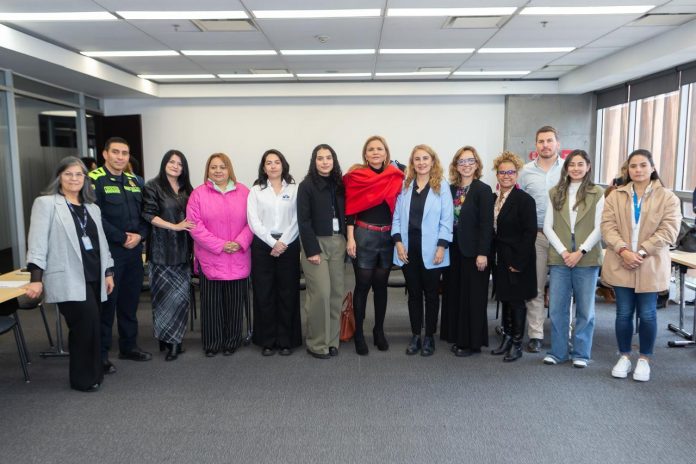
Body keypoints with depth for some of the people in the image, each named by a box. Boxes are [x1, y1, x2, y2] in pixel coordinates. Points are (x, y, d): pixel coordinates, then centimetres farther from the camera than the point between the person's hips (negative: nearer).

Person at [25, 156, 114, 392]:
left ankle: (92, 371, 23)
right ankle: (84, 378, 6)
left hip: (93, 276, 6)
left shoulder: (91, 207, 18)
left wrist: (108, 271, 16)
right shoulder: (46, 203, 0)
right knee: (87, 324, -10)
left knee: (89, 325, 8)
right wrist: (36, 277, -14)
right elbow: (38, 241, -7)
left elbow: (101, 241, 20)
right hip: (69, 279, -6)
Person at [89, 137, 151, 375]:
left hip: (134, 251, 6)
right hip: (108, 251, -6)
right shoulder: (94, 180, -8)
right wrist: (122, 238, -15)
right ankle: (101, 353, 11)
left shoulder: (135, 181, 13)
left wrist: (139, 235, -4)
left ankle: (129, 346, 28)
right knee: (107, 302, -1)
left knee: (130, 301, 14)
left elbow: (144, 213, 13)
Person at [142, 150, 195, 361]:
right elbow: (149, 215, -9)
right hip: (162, 250, -5)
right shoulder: (153, 186, -1)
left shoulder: (186, 189, 14)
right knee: (166, 295, -3)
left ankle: (173, 338, 13)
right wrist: (175, 226, -13)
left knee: (182, 294, 3)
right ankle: (170, 339, 10)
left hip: (183, 249, 5)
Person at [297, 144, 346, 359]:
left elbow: (345, 215, 10)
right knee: (320, 294, -7)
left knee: (336, 293, 6)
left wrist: (345, 242, 2)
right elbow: (303, 221, -9)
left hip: (338, 242, 5)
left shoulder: (340, 184, 10)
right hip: (316, 243, -5)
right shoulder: (306, 186, -4)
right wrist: (311, 250, -14)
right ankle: (316, 343, 7)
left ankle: (332, 340, 18)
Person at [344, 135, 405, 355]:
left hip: (388, 237, 3)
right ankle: (359, 333, 16)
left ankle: (379, 331, 25)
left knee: (381, 285, 11)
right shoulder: (356, 176, -4)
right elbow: (350, 209, -5)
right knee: (363, 285, 4)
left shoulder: (396, 177, 4)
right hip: (363, 236, -3)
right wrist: (350, 238, -10)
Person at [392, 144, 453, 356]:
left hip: (431, 250, -2)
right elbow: (397, 216, 6)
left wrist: (442, 246, -11)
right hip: (408, 248, 3)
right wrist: (398, 242, -4)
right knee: (413, 293, 11)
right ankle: (415, 336, 21)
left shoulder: (442, 187, -1)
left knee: (431, 293, 8)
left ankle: (429, 337, 20)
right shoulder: (404, 186, 7)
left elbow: (447, 220, -4)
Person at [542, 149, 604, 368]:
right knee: (557, 307, 4)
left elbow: (599, 228, -3)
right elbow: (548, 227, 4)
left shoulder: (598, 194, 1)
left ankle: (581, 353, 19)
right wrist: (563, 251, -8)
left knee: (585, 309, 7)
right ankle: (557, 351, 17)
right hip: (559, 258, 2)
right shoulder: (555, 193, 8)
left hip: (587, 259, -2)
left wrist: (580, 252, -13)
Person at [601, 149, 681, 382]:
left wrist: (641, 252, -17)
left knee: (647, 314, 5)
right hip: (621, 264, 1)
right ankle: (624, 357, 24)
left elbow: (668, 231, -8)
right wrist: (623, 251, -18)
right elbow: (608, 226, -3)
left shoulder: (667, 198, 0)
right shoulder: (615, 196, 5)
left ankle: (644, 359, 23)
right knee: (624, 313, 8)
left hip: (650, 266, -1)